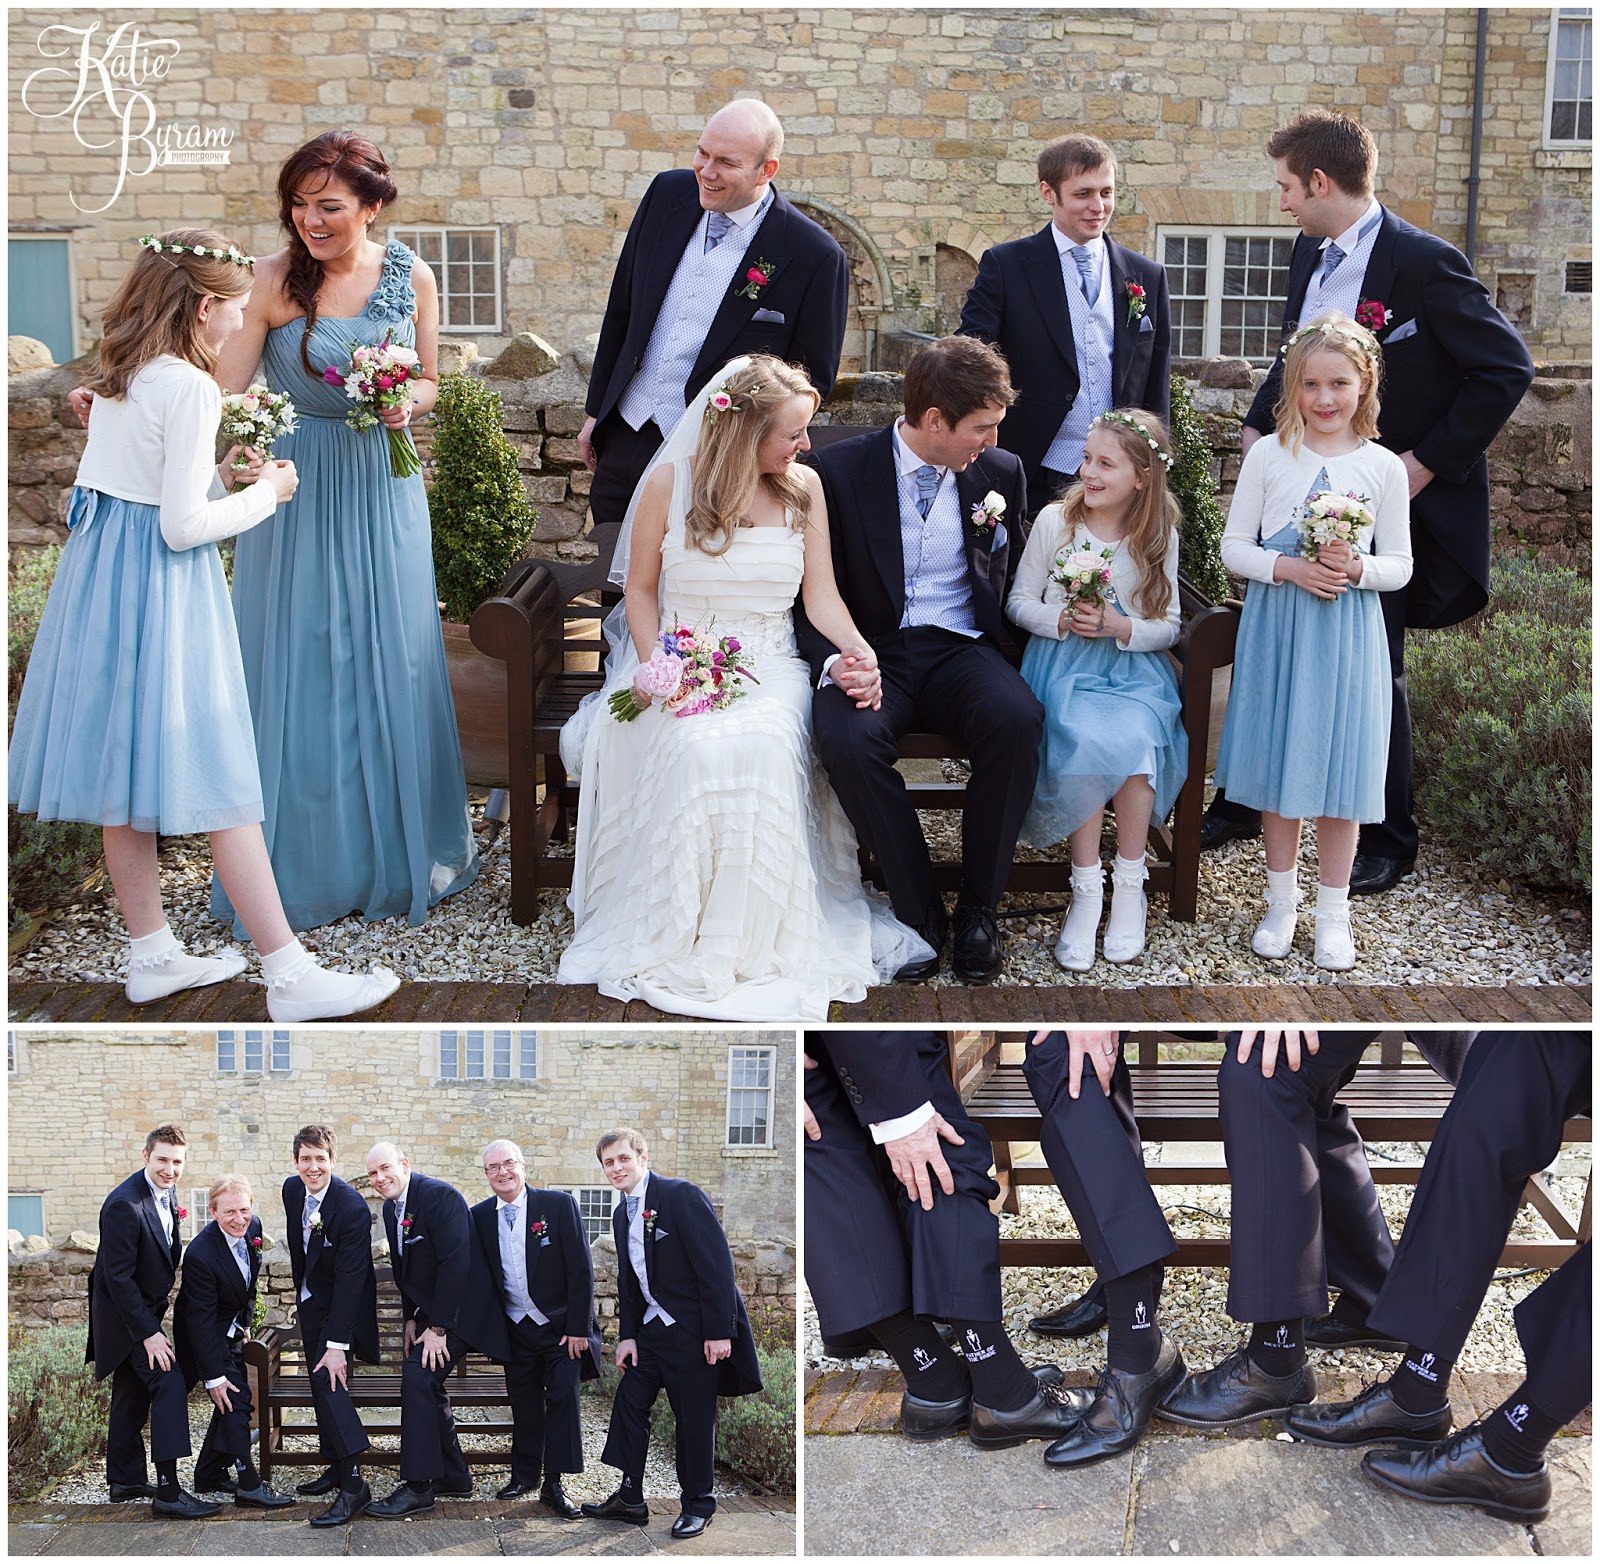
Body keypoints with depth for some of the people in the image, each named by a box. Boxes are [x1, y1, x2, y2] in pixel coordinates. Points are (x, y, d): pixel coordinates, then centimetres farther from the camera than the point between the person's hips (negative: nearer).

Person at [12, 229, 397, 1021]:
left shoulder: (116, 378, 10)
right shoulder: (188, 387, -17)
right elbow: (183, 526, -20)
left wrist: (218, 470, 16)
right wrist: (264, 493, -7)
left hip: (99, 570, 9)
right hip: (162, 588, -9)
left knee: (125, 777, 13)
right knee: (218, 782, -6)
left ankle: (152, 955, 24)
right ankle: (290, 976, -2)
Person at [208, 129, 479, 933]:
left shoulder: (411, 278, -2)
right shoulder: (272, 280, -10)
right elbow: (221, 392, -16)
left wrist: (406, 404, -12)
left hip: (382, 487, 2)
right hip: (300, 488, -2)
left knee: (391, 663, 9)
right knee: (299, 670, 4)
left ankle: (399, 853, 27)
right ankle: (306, 861, 20)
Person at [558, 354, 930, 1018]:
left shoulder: (803, 487, 6)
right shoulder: (669, 482, -1)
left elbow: (821, 595, 6)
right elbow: (641, 590, 6)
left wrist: (858, 647, -15)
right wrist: (652, 665, -12)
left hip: (768, 664, 1)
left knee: (761, 746, -34)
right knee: (696, 748, -36)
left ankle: (760, 935, -20)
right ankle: (681, 937, -19)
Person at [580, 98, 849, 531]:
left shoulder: (815, 256, -14)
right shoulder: (668, 193, 1)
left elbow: (812, 380, -6)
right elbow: (621, 307, 11)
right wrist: (596, 410, 13)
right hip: (624, 440, 5)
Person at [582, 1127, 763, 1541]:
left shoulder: (681, 1195, -16)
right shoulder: (622, 1214, 10)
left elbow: (716, 1262, -19)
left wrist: (720, 1331, -21)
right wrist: (627, 1335, 8)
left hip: (694, 1329, -8)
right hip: (651, 1328, 8)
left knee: (694, 1419, 1)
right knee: (629, 1405, 8)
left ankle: (698, 1506, 16)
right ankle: (630, 1498, 20)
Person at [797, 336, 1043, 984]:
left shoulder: (1000, 471, 8)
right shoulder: (841, 469, -2)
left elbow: (1014, 577, 19)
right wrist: (834, 661, -20)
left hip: (963, 648, 2)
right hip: (875, 650, -2)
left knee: (1018, 719, -32)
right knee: (846, 736, -35)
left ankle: (978, 907, -14)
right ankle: (918, 908, -16)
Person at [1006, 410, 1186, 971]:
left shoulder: (1159, 537, 5)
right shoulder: (1054, 521, 3)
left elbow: (1168, 626, 5)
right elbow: (1019, 602, 7)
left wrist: (1120, 626, -15)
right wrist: (1063, 620, -12)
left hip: (1134, 668, 1)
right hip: (1064, 665, -1)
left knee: (1135, 738, -31)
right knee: (1085, 741, -31)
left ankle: (1129, 886, -15)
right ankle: (1087, 891, -21)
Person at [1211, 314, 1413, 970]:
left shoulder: (1383, 467, 1)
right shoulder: (1269, 454, 0)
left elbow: (1400, 565, 4)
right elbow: (1233, 546, 2)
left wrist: (1358, 569, -16)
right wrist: (1286, 568, -15)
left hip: (1348, 633, 0)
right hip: (1277, 626, 0)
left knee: (1339, 772, 4)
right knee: (1279, 768, 7)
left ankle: (1334, 913, 19)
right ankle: (1281, 902, 24)